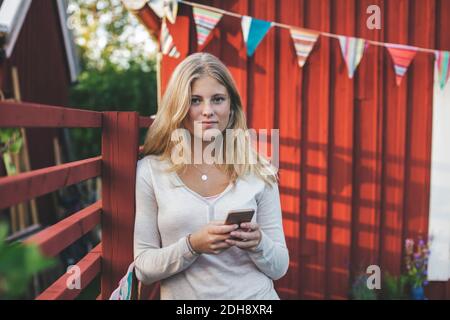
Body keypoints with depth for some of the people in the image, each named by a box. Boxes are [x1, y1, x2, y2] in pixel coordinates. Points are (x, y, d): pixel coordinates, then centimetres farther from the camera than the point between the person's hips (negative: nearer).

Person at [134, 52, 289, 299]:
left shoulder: (259, 173, 1)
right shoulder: (150, 172, -3)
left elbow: (279, 268, 5)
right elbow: (143, 268, -2)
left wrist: (258, 243, -13)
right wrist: (192, 245, -17)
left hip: (255, 295, 1)